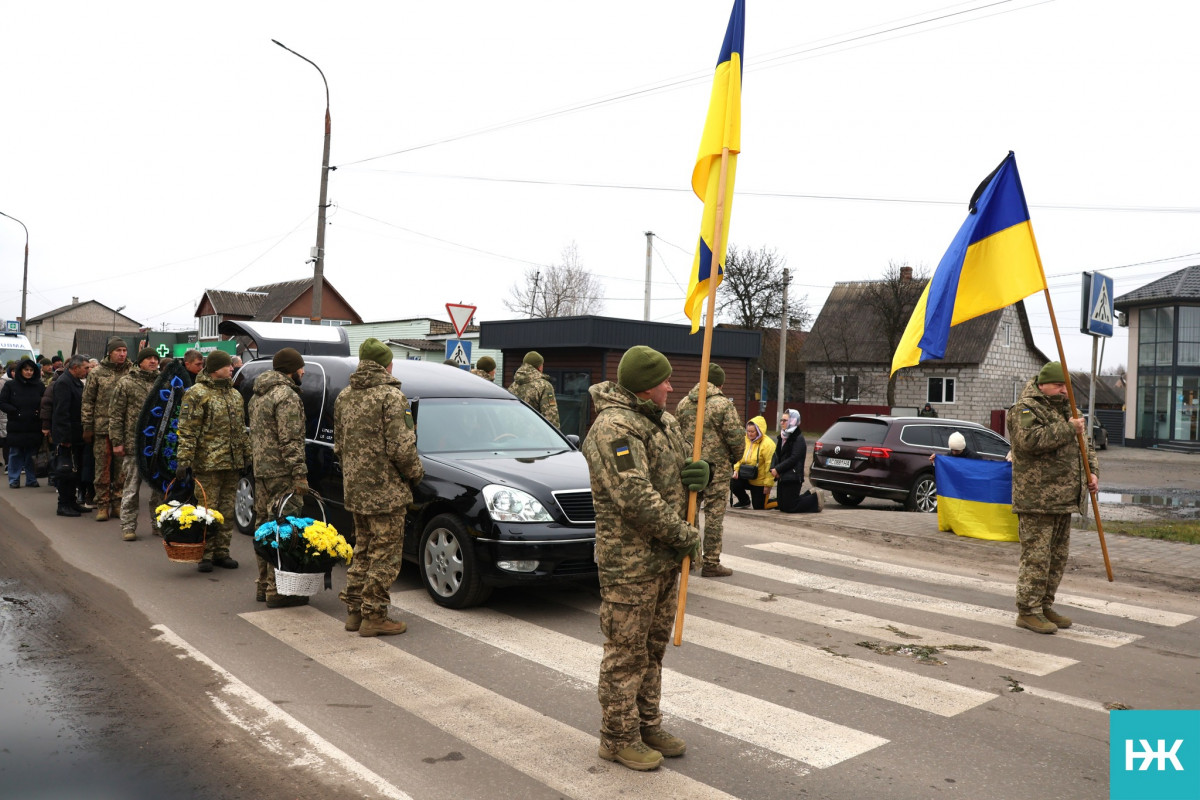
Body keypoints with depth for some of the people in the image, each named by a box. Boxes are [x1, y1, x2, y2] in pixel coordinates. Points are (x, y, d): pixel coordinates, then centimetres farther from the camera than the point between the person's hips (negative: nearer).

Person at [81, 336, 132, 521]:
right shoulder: (97, 373, 2)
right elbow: (88, 401, 3)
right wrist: (87, 427, 0)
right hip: (102, 429, -1)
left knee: (121, 469, 8)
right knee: (102, 468, 4)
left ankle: (117, 503, 17)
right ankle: (103, 504, 12)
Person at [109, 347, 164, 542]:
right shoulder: (126, 383, -1)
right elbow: (115, 414, -2)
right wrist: (117, 442, -7)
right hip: (134, 444, -3)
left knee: (160, 486, 10)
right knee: (132, 487, 3)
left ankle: (158, 523, 22)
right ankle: (128, 526, 10)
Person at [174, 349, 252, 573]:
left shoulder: (235, 394, 17)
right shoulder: (197, 394, -7)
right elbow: (187, 431, -12)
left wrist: (246, 456, 19)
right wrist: (184, 460, -17)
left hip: (232, 463, 7)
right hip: (207, 463, -7)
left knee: (227, 511, 11)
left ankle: (221, 552, 20)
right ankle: (205, 555, 5)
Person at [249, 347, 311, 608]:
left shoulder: (258, 395, 18)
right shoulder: (287, 396, -14)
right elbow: (291, 441, -19)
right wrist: (300, 474, -19)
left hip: (260, 470, 10)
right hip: (281, 473, -10)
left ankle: (263, 585, 23)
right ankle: (277, 590, -5)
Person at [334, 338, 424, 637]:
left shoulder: (344, 396, 11)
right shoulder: (391, 396, -14)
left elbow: (338, 443, 17)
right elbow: (401, 447, -19)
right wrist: (415, 473, -3)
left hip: (354, 489, 8)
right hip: (385, 490, -8)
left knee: (363, 550, 19)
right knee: (385, 555, 1)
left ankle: (354, 610, 25)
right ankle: (373, 616, 6)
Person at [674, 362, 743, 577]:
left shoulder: (683, 404, 7)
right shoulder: (723, 404, -11)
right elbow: (735, 437, -13)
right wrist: (734, 459, 5)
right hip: (717, 469, -6)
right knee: (714, 516, 1)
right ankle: (711, 563, 5)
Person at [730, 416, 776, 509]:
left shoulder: (767, 444, -19)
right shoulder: (746, 440, 1)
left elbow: (770, 465, -19)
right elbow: (740, 457, 11)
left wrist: (768, 484, -18)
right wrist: (736, 469, -7)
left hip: (760, 481, -5)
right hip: (746, 478, 5)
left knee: (758, 507, -1)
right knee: (733, 484, -20)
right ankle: (745, 501, 10)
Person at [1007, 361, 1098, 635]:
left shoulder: (1066, 409, 19)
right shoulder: (1024, 409, -8)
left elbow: (1084, 443, 26)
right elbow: (1031, 440, -26)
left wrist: (1091, 472, 10)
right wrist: (1068, 429, -20)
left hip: (1064, 499, 9)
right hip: (1036, 500, -9)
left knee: (1058, 556, 14)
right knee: (1036, 557, -7)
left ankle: (1045, 606, 24)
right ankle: (1028, 611, 0)